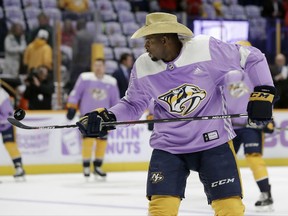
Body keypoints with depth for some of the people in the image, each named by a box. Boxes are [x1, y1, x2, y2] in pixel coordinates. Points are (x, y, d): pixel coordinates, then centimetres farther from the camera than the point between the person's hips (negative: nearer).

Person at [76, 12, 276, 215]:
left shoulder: (207, 49, -15)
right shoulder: (143, 67, -4)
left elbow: (252, 58, -5)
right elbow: (133, 105, 9)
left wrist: (262, 93, -11)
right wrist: (105, 118, -7)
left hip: (213, 141, -2)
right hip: (168, 146, 2)